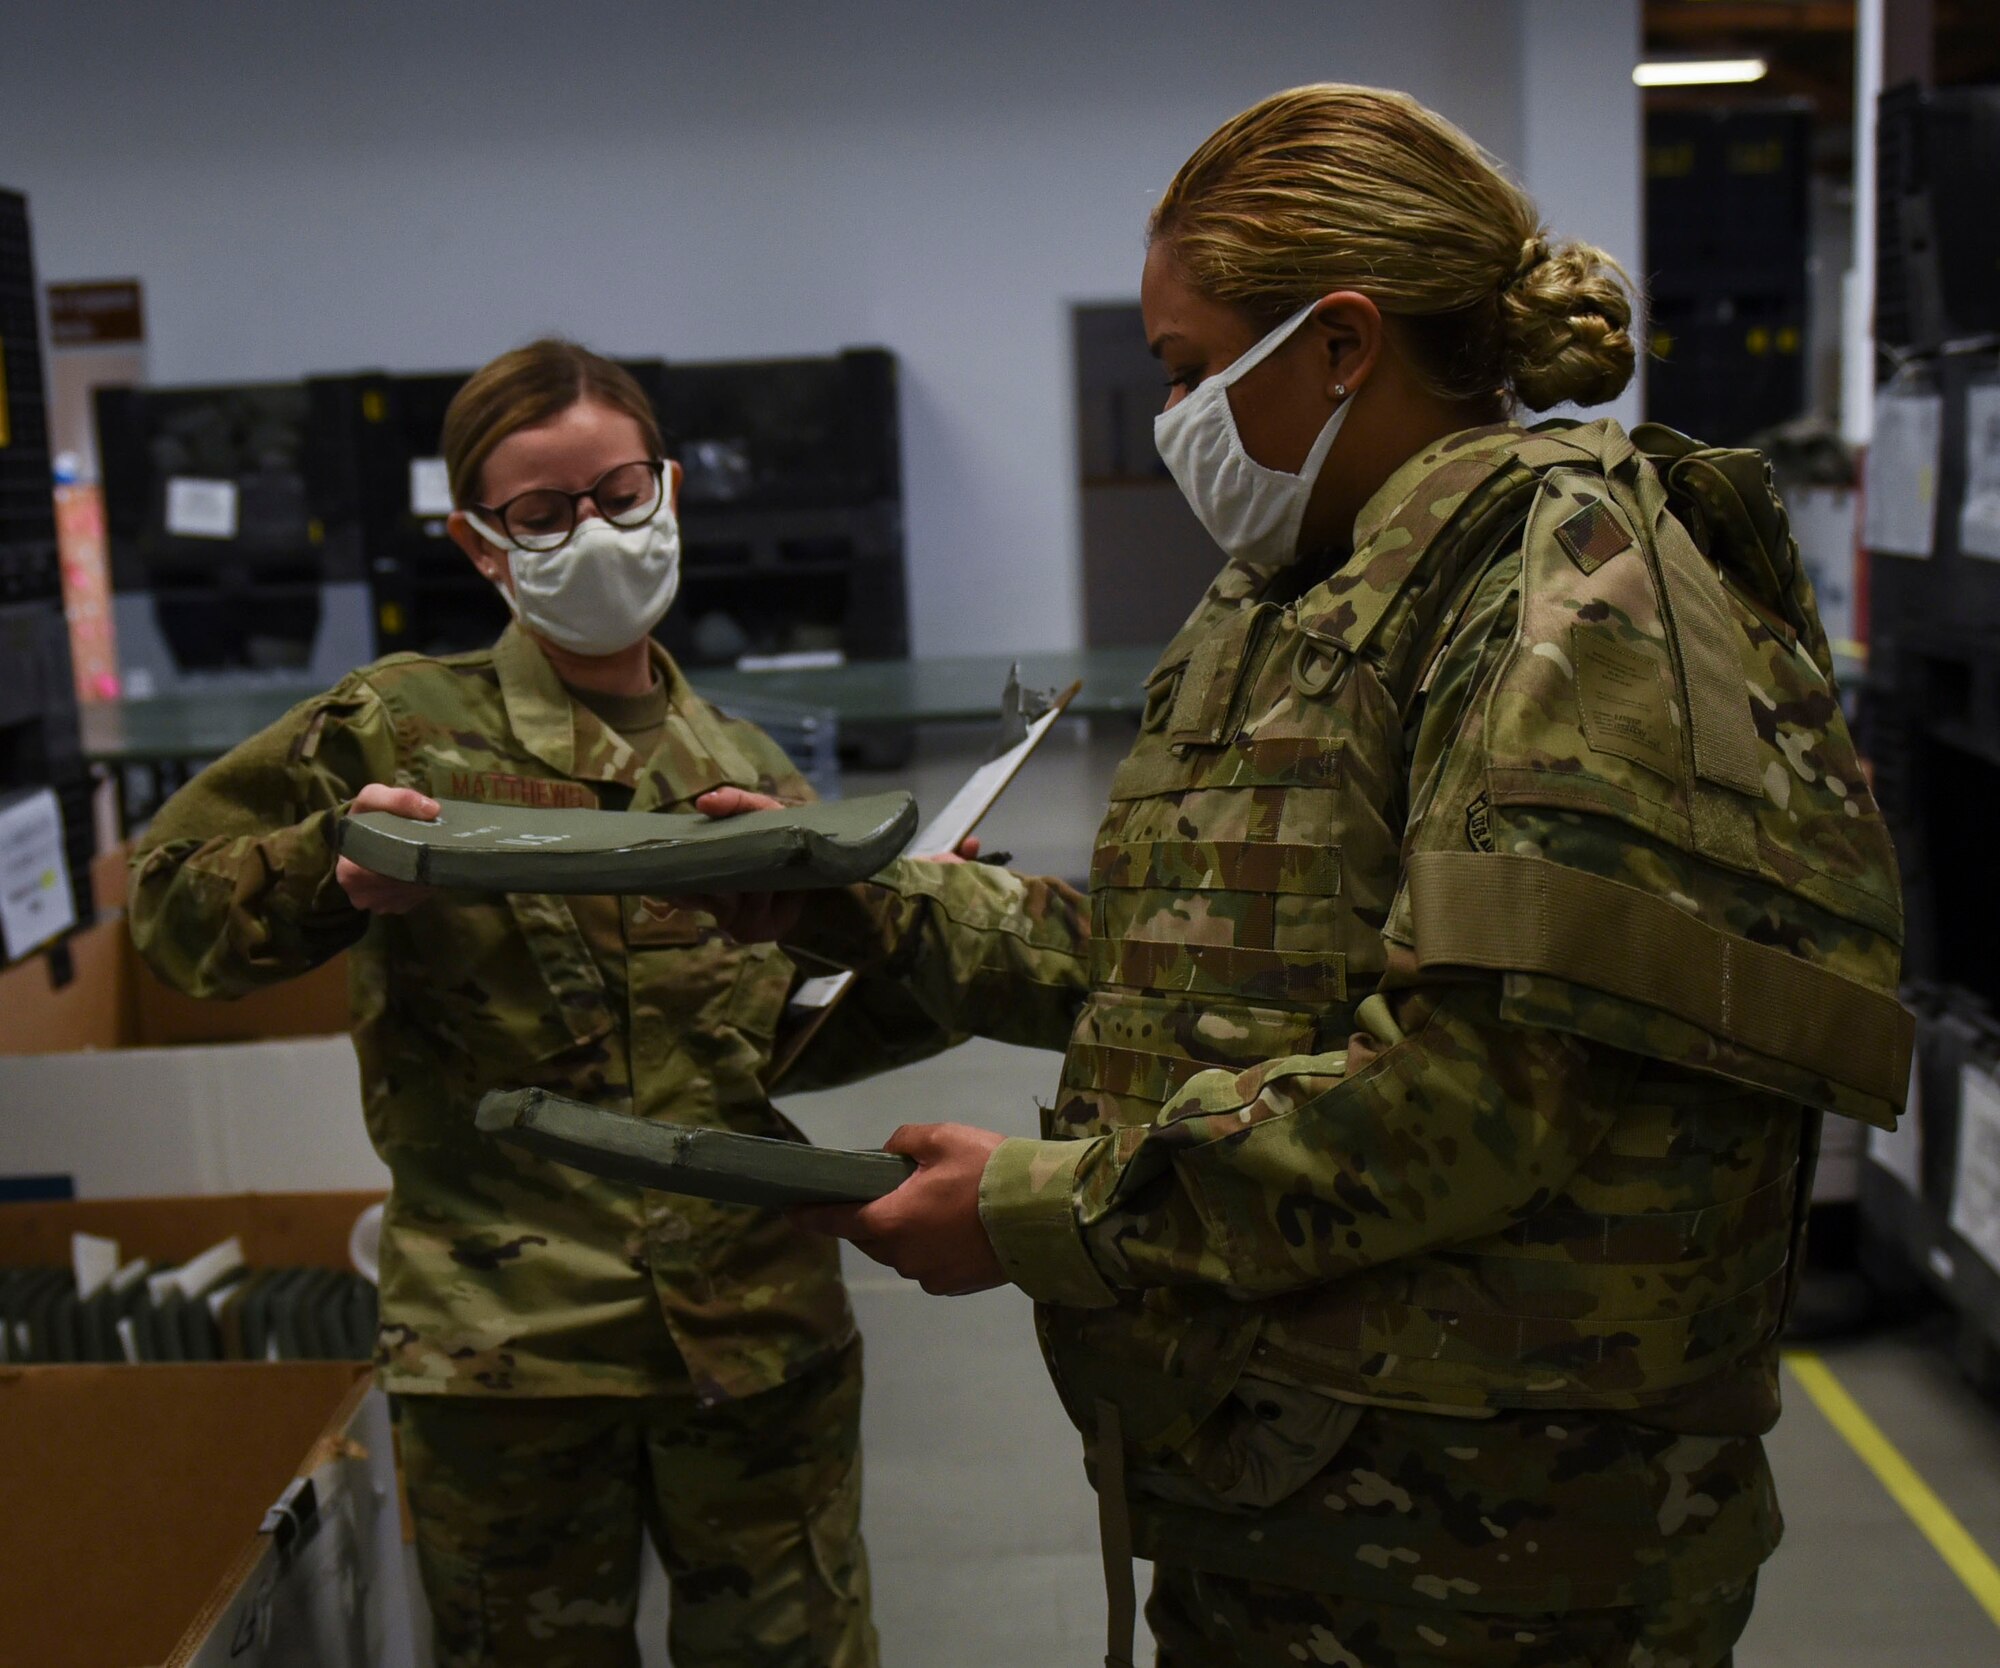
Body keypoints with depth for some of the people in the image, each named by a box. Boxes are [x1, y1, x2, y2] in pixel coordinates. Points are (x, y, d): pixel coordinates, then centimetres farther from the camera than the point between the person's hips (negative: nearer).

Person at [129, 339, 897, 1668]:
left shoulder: (752, 775, 9)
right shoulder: (402, 725, -1)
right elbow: (172, 901, 2)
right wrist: (331, 869, -17)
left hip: (759, 1337, 3)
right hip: (505, 1349, -2)